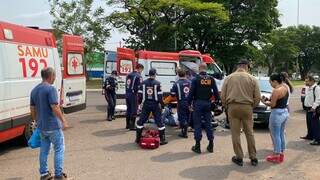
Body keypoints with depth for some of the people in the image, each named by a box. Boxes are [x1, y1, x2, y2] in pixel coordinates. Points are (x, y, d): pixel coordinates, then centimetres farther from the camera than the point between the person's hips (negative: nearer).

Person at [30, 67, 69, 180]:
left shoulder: (34, 90, 9)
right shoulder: (50, 89, -16)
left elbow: (32, 109, 14)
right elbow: (55, 108, -22)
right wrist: (63, 121, -14)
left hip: (42, 126, 8)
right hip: (53, 125, -8)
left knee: (44, 150, 15)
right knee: (59, 149, 2)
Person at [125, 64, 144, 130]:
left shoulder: (129, 75, 13)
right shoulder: (138, 76, -12)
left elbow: (126, 85, 15)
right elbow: (140, 87, -16)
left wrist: (128, 92, 17)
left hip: (127, 94, 8)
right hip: (134, 95, -8)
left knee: (128, 110, 17)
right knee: (134, 111, -1)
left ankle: (128, 125, 25)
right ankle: (132, 126, 2)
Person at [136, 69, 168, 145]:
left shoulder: (143, 83, 1)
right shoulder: (157, 83, -8)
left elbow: (140, 94, 3)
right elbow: (159, 95, -9)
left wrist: (140, 102, 16)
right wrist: (162, 103, 3)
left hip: (146, 104, 3)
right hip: (155, 104, -3)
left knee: (141, 121, 13)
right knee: (159, 121, 5)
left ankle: (138, 138, 18)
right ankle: (162, 139, 6)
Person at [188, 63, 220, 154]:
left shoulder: (196, 79, -7)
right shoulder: (211, 79, 2)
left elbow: (191, 92, -8)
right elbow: (216, 92, 3)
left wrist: (189, 103, 0)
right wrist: (217, 100, 14)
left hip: (198, 103, -3)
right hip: (208, 103, 3)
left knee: (197, 124, 2)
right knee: (208, 124, 10)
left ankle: (197, 146, 5)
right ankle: (210, 145, 15)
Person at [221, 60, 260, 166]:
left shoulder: (228, 78, 2)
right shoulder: (252, 79, 2)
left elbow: (222, 96, 3)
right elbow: (257, 97, 1)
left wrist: (226, 106, 16)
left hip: (232, 107, 0)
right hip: (247, 108, 1)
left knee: (235, 133, 6)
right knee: (249, 133, 11)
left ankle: (239, 158, 12)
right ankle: (253, 158, 17)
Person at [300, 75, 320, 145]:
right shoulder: (308, 88, 13)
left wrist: (313, 108, -22)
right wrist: (306, 106, 15)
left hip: (313, 110, -10)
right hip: (308, 108, 10)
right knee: (309, 124, 21)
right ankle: (309, 136, 35)